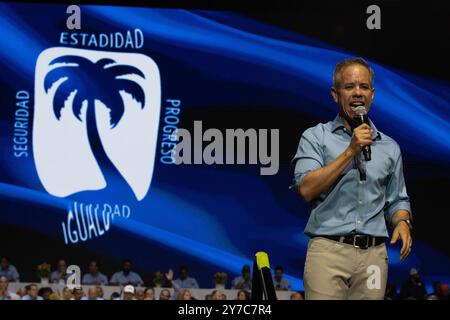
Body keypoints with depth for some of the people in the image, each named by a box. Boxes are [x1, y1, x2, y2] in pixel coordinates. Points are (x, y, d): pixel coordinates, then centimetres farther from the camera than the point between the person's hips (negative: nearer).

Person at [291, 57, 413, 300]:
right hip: (328, 252, -3)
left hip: (373, 255, 4)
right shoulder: (315, 138, 6)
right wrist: (350, 152, -7)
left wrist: (402, 222, -1)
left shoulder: (389, 147, 17)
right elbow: (306, 189, -8)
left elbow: (397, 201, 22)